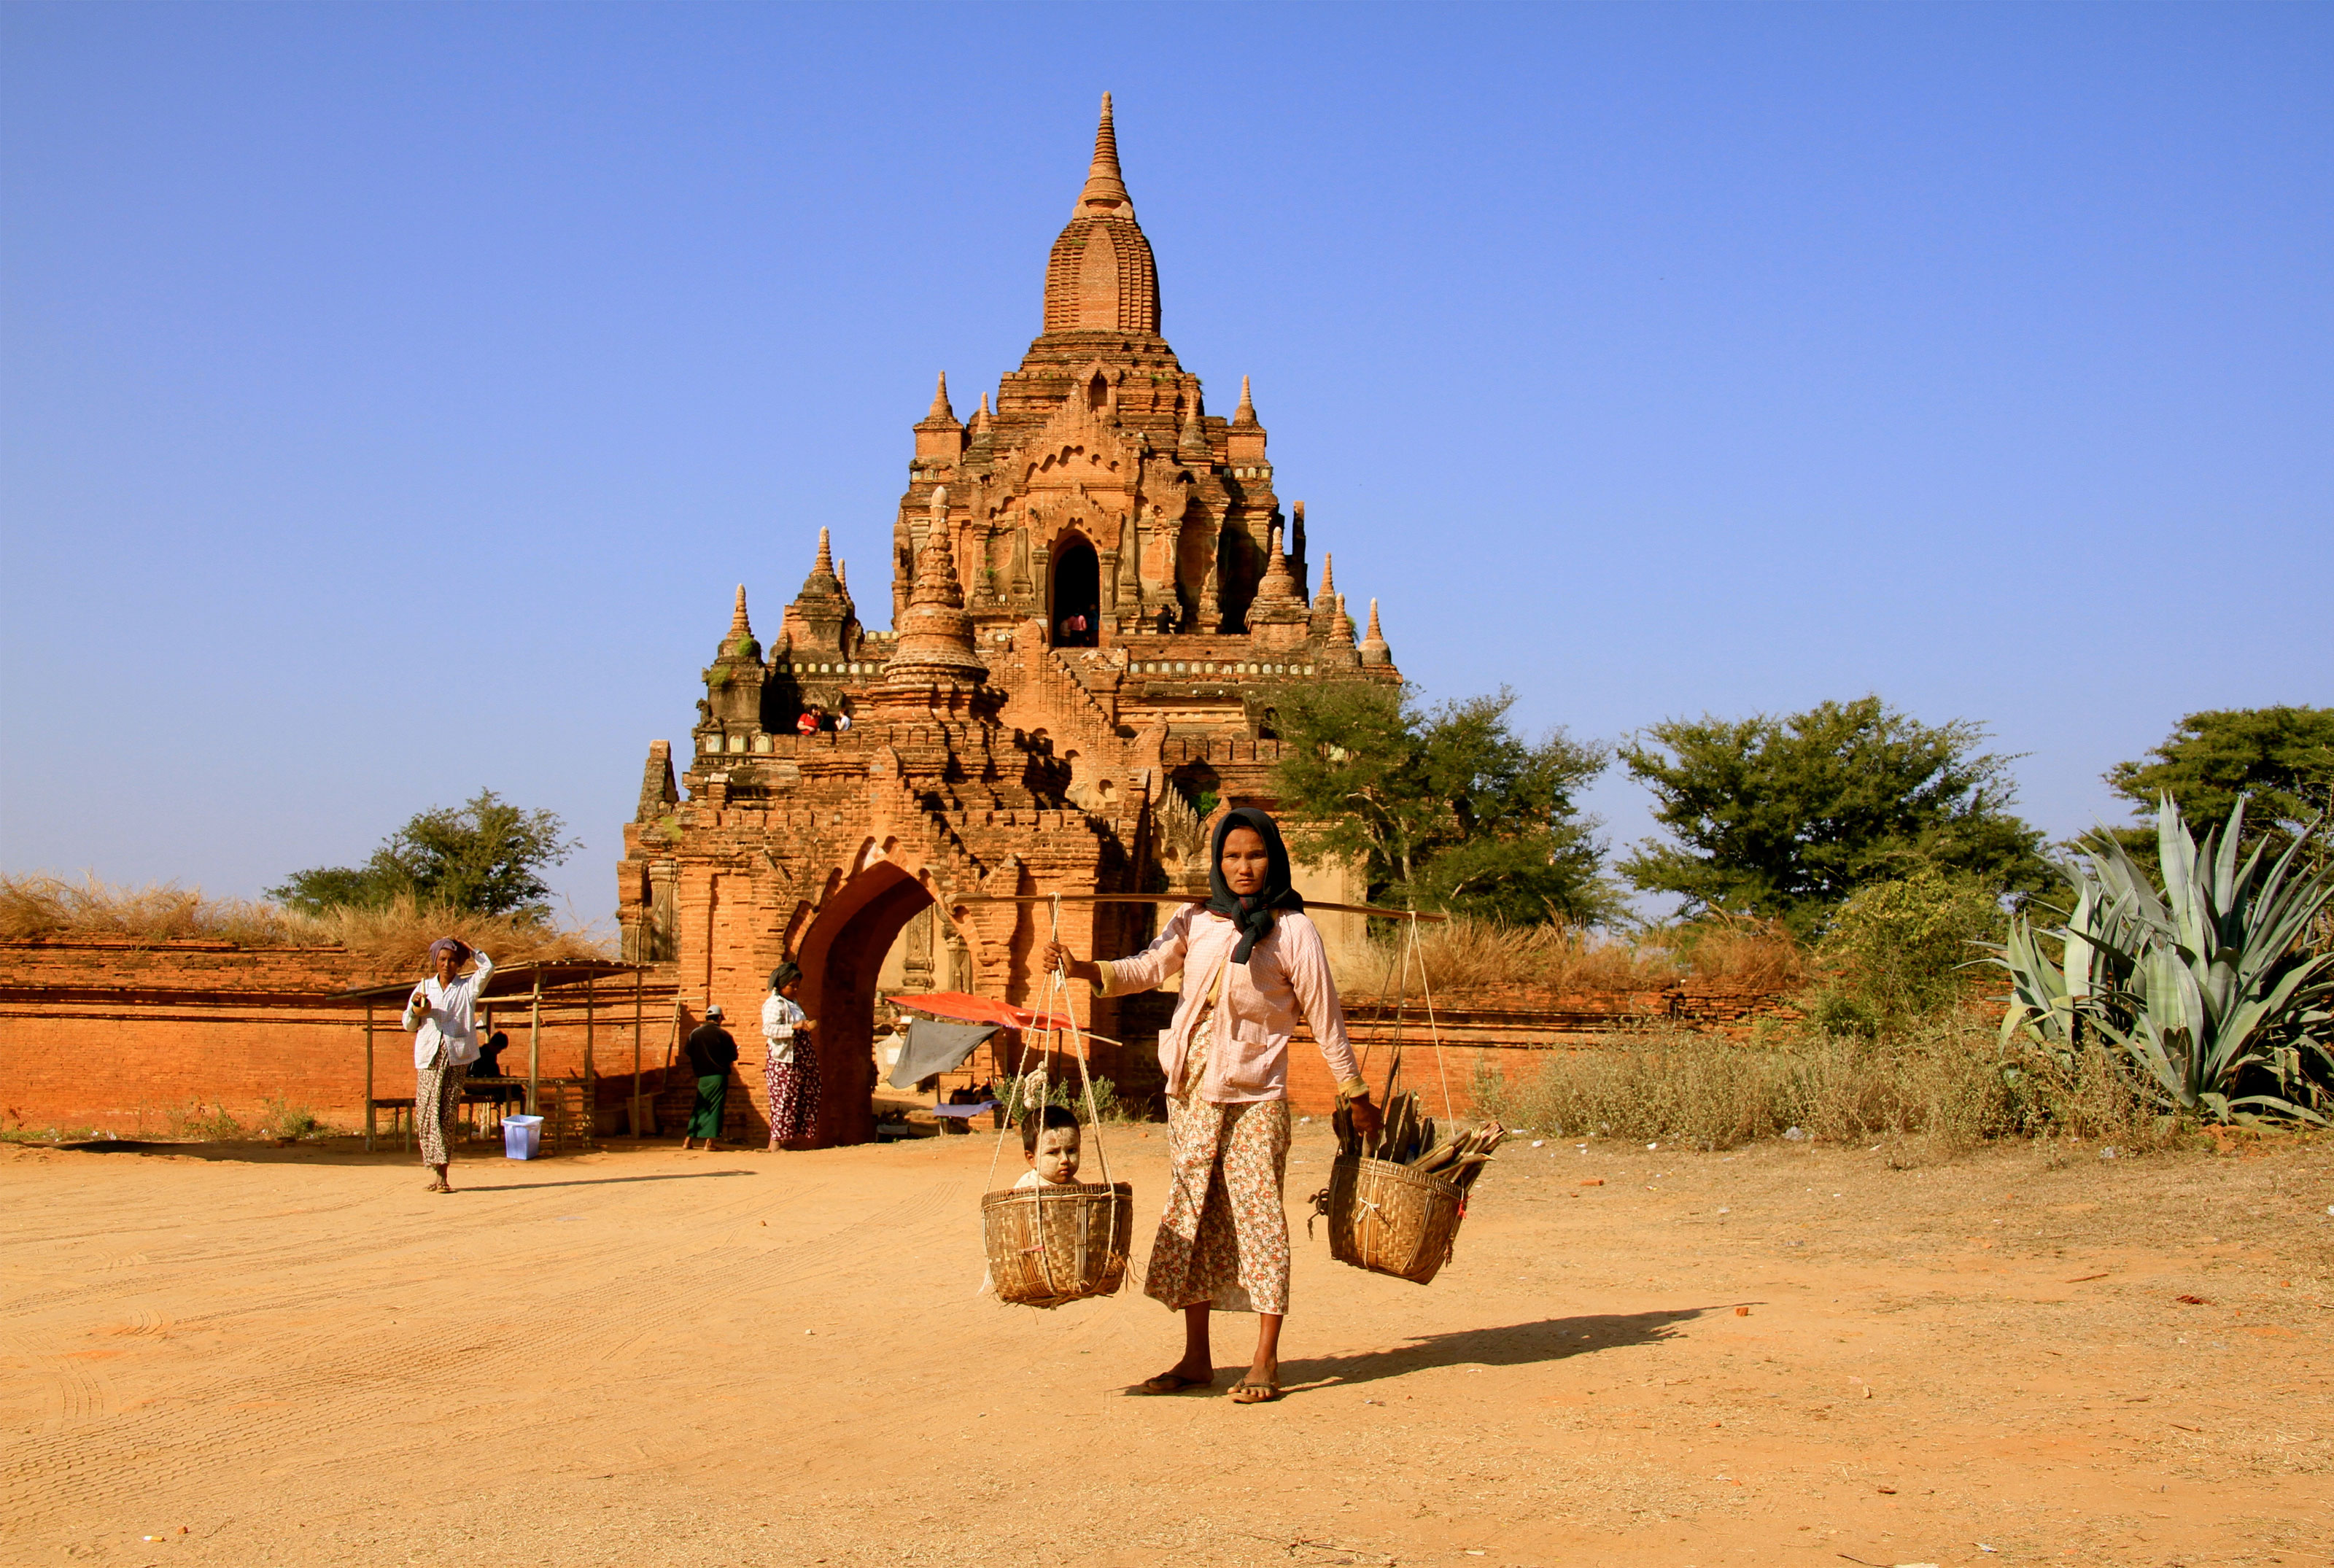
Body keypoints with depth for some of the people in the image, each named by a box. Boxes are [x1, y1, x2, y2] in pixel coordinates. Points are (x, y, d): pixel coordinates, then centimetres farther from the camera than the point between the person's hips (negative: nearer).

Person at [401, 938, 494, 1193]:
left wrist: (468, 947, 2)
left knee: (447, 1114, -3)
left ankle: (441, 1174, 0)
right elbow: (408, 1024, 18)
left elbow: (487, 968, -5)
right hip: (429, 1056, 1)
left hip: (456, 1057, -1)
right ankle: (437, 1170, -12)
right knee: (427, 1111, -11)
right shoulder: (424, 988, 14)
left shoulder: (467, 987, 11)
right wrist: (416, 1009, -2)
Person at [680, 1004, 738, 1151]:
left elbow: (689, 1053, 10)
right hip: (719, 1076, -4)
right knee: (715, 1108, 0)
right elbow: (733, 1056, -4)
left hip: (702, 1077, 4)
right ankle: (709, 1142, -5)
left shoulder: (694, 1033, 2)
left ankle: (688, 1141, 10)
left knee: (698, 1109, 12)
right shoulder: (723, 1034, -8)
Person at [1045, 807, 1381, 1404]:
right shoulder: (1196, 921, 8)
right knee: (1192, 1216, 7)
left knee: (1257, 1215, -7)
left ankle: (1265, 1361, -3)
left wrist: (1356, 1094, 3)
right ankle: (1196, 1358, 14)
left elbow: (1324, 1017, -1)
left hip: (1255, 1097, -5)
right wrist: (1083, 969, -18)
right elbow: (1147, 968, -2)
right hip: (1191, 1092, 5)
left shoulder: (1292, 930, -4)